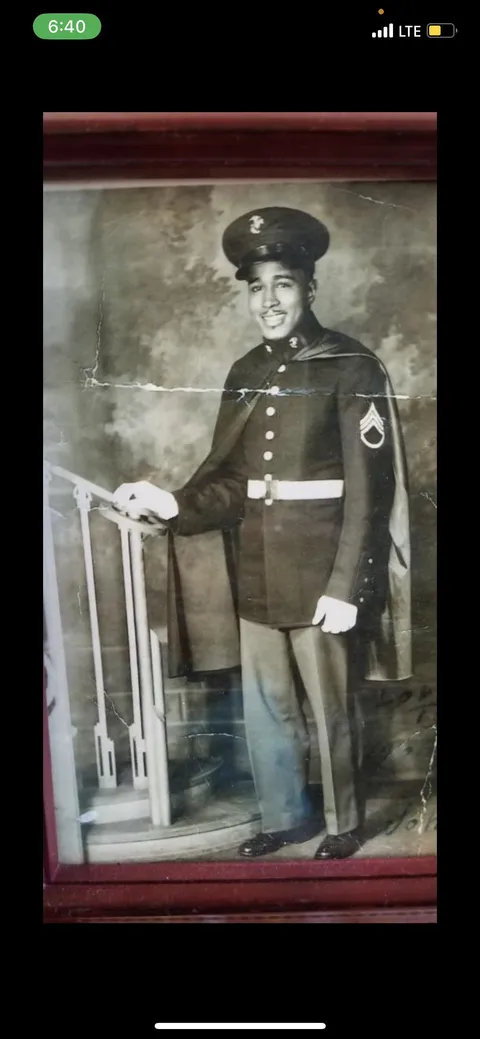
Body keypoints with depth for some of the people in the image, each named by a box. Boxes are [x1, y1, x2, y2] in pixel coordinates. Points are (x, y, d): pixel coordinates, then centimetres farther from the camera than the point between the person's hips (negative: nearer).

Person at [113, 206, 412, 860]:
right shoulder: (245, 373, 10)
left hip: (320, 573, -5)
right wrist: (174, 505, -13)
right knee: (265, 708, 16)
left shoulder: (352, 368, -7)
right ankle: (285, 817, 38)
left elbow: (370, 488, -11)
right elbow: (227, 475, 6)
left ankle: (344, 825, 33)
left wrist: (347, 586, -15)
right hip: (256, 575, 5)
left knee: (332, 710, 10)